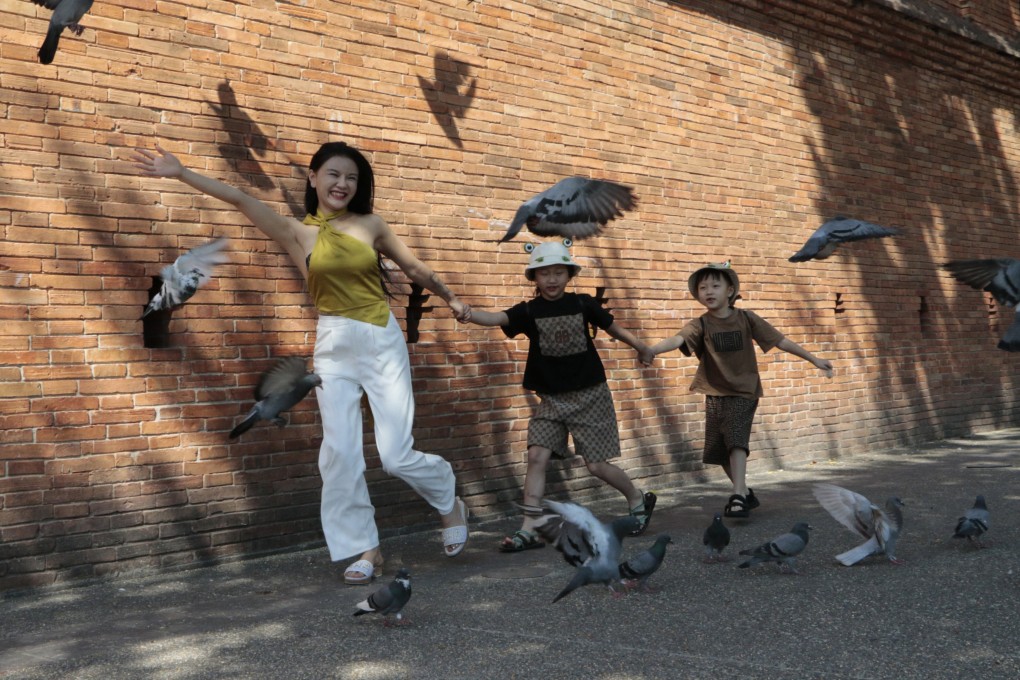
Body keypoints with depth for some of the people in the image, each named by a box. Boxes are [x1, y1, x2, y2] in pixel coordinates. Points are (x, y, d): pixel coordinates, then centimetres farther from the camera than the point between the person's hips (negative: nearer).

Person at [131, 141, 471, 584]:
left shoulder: (370, 226, 4)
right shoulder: (298, 233, 3)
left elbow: (414, 269, 17)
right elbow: (240, 200, -6)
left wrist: (450, 298, 28)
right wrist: (181, 173, -13)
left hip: (384, 343, -1)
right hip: (335, 347, 1)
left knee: (396, 455, -4)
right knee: (340, 453, -4)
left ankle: (449, 502, 25)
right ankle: (365, 550, 11)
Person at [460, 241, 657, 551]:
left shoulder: (583, 304, -4)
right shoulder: (528, 311, -5)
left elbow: (612, 327, 13)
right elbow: (497, 318, -23)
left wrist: (640, 346, 19)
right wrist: (469, 314, -43)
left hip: (590, 395, -2)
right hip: (551, 398, 2)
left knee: (597, 465, 1)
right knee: (537, 456, -10)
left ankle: (639, 501, 28)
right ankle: (529, 530, -3)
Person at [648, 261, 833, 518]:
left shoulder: (746, 319, -5)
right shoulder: (700, 325, -7)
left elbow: (779, 340, 2)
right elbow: (677, 339, -26)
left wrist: (814, 359, 5)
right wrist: (651, 349, -47)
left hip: (743, 393, -2)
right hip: (715, 395, 2)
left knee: (736, 439, -21)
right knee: (719, 450, 8)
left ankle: (738, 496, -23)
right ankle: (745, 493, 28)